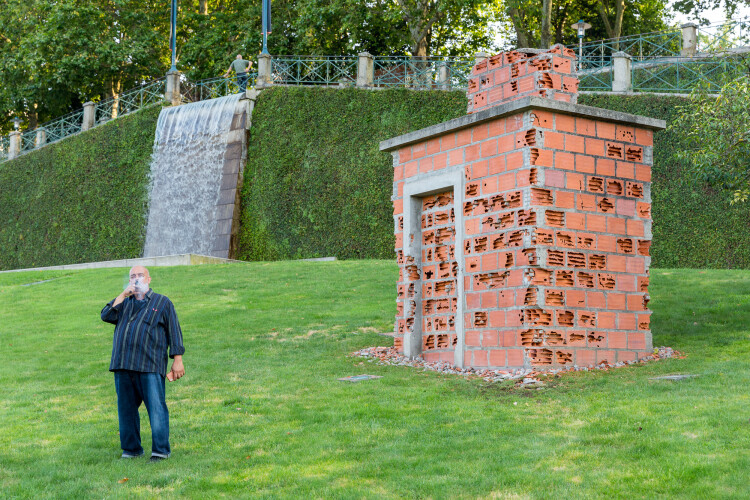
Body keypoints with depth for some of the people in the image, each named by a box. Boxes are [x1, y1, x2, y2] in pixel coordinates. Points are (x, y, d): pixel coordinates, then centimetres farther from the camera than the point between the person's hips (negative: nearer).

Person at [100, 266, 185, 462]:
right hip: (123, 365, 4)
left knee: (156, 408, -8)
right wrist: (123, 295, -1)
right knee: (126, 409, 8)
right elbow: (106, 316, 4)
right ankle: (131, 449, 19)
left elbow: (174, 332, 7)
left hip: (150, 366, -4)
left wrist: (177, 360, -1)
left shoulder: (162, 302, 11)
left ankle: (161, 450, -4)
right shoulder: (123, 302, 22)